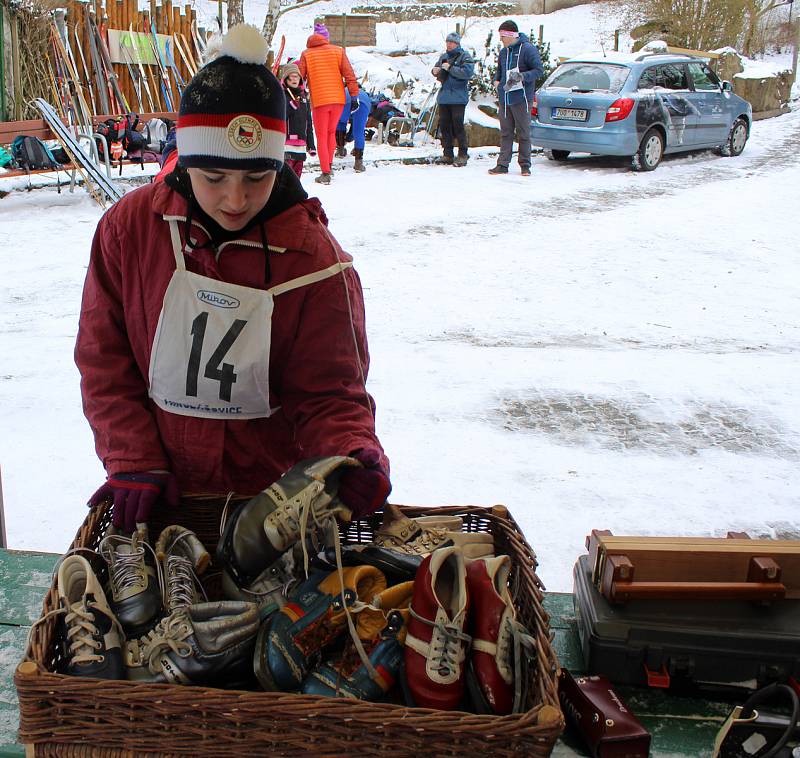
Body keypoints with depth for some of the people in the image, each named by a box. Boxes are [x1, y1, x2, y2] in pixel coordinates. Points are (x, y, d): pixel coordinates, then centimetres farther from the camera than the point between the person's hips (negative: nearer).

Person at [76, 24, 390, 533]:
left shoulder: (317, 261, -13)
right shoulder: (130, 228, -7)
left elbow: (329, 392, -9)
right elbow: (104, 361, -2)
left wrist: (356, 456, -29)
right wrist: (133, 465, -11)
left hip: (276, 489, -1)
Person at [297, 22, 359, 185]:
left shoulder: (306, 54, -1)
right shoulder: (338, 51, 3)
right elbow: (349, 74, 0)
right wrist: (354, 93, 4)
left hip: (318, 100, -2)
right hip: (338, 98, 2)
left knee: (321, 137, 5)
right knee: (331, 133, 20)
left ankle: (325, 173, -1)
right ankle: (328, 167, 21)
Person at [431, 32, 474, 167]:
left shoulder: (465, 57, -3)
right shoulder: (443, 57, 16)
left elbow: (468, 72, -18)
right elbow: (439, 73, 25)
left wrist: (450, 68, -17)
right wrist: (435, 71, 1)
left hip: (458, 98, -7)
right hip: (444, 97, 7)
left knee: (458, 125, -9)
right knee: (444, 125, 7)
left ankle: (463, 155, -1)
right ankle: (447, 155, 14)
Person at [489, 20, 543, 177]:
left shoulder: (528, 49, -7)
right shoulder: (503, 52, 14)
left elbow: (539, 70, -10)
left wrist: (522, 77, -23)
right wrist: (496, 80, 7)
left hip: (521, 99, -6)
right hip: (504, 99, 6)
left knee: (523, 133, 0)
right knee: (505, 133, 7)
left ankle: (525, 165, 7)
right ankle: (503, 165, 9)